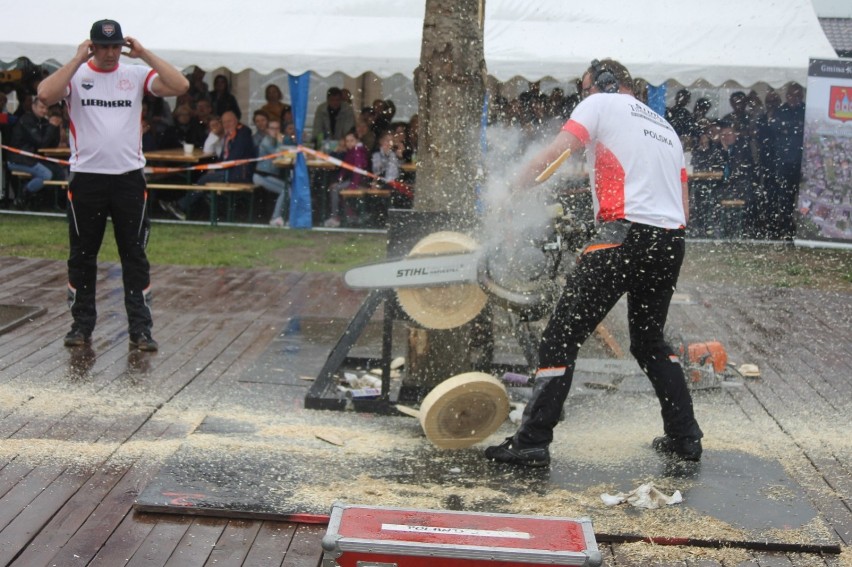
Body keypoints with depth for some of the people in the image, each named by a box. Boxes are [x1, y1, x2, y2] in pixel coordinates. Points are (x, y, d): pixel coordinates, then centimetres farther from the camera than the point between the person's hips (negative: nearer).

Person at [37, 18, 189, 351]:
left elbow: (180, 86, -9)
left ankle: (140, 329, 8)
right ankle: (82, 325, 19)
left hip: (129, 177, 1)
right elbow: (45, 95, -19)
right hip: (86, 177, 0)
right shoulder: (76, 74, 1)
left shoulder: (137, 75, 4)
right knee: (82, 255, 8)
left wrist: (144, 54, -9)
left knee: (135, 255, 3)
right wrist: (77, 60, -14)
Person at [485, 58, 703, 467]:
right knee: (649, 341, 25)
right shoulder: (665, 128, 28)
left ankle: (531, 442, -6)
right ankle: (685, 437, 24)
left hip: (626, 233, -8)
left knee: (561, 337, -3)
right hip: (671, 241, 8)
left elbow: (553, 155, -6)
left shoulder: (603, 104, 8)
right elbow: (683, 208, 22)